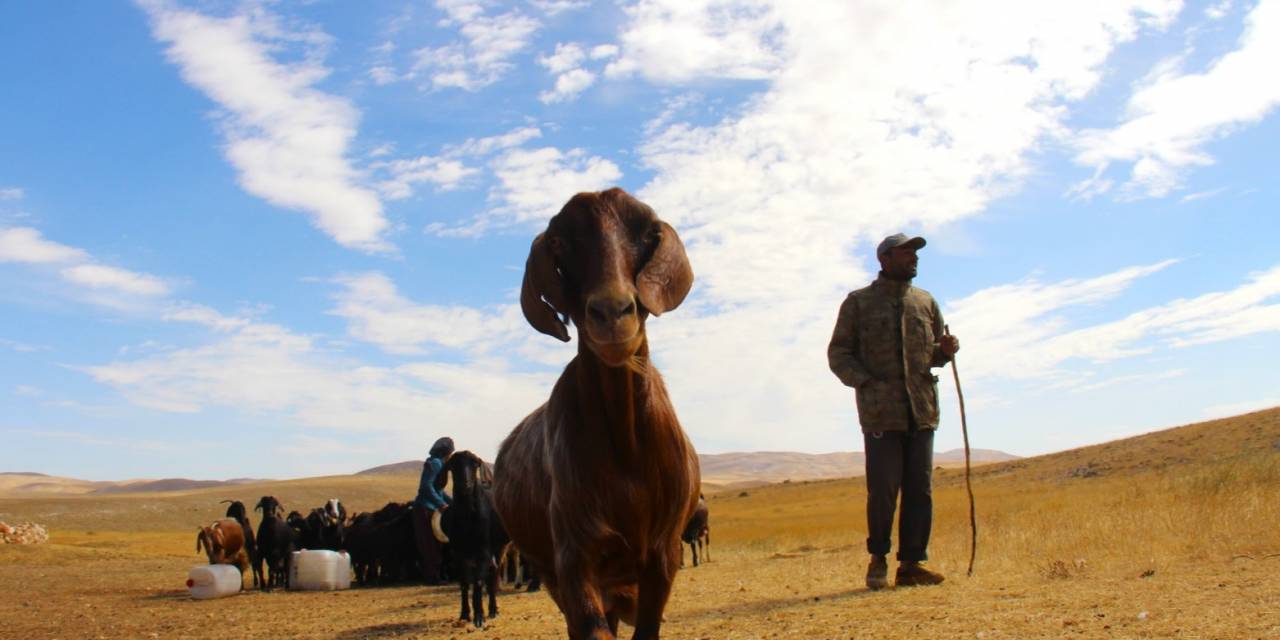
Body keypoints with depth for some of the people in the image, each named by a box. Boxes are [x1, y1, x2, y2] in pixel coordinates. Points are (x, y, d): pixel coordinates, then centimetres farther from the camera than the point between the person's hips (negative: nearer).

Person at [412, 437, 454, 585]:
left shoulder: (438, 463, 17)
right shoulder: (435, 463, -13)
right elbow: (427, 486, -21)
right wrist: (441, 504, -22)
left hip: (429, 508, 10)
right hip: (426, 508, -10)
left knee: (432, 546, 11)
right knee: (432, 546, -5)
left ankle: (431, 577, 16)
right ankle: (433, 577, -1)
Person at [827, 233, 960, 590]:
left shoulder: (925, 302, 17)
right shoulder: (858, 302, 6)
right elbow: (838, 353, 4)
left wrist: (946, 351, 1)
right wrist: (866, 382, -11)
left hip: (922, 411, 4)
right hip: (881, 412, -4)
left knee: (919, 489, 3)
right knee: (883, 489, -5)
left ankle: (912, 564, 10)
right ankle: (878, 559, 13)